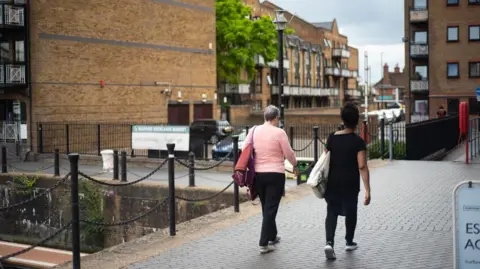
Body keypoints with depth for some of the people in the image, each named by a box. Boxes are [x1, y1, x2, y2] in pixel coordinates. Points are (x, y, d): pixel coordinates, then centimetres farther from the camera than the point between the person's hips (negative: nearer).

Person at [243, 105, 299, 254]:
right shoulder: (279, 132, -12)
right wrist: (295, 165, 12)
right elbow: (289, 153, -6)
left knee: (266, 207, 20)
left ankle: (272, 236, 34)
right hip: (275, 174, -5)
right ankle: (264, 244, -3)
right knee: (271, 208, 0)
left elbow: (244, 149, 3)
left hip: (258, 174, 5)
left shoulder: (254, 130, 1)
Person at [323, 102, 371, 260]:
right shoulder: (358, 142, -11)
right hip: (350, 183, -2)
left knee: (332, 212, 5)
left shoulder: (332, 138, 0)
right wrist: (367, 190, -19)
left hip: (333, 181, 2)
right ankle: (349, 242, 32)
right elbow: (362, 167, -18)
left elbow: (327, 160, 7)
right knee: (350, 212, 17)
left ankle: (329, 242, -14)